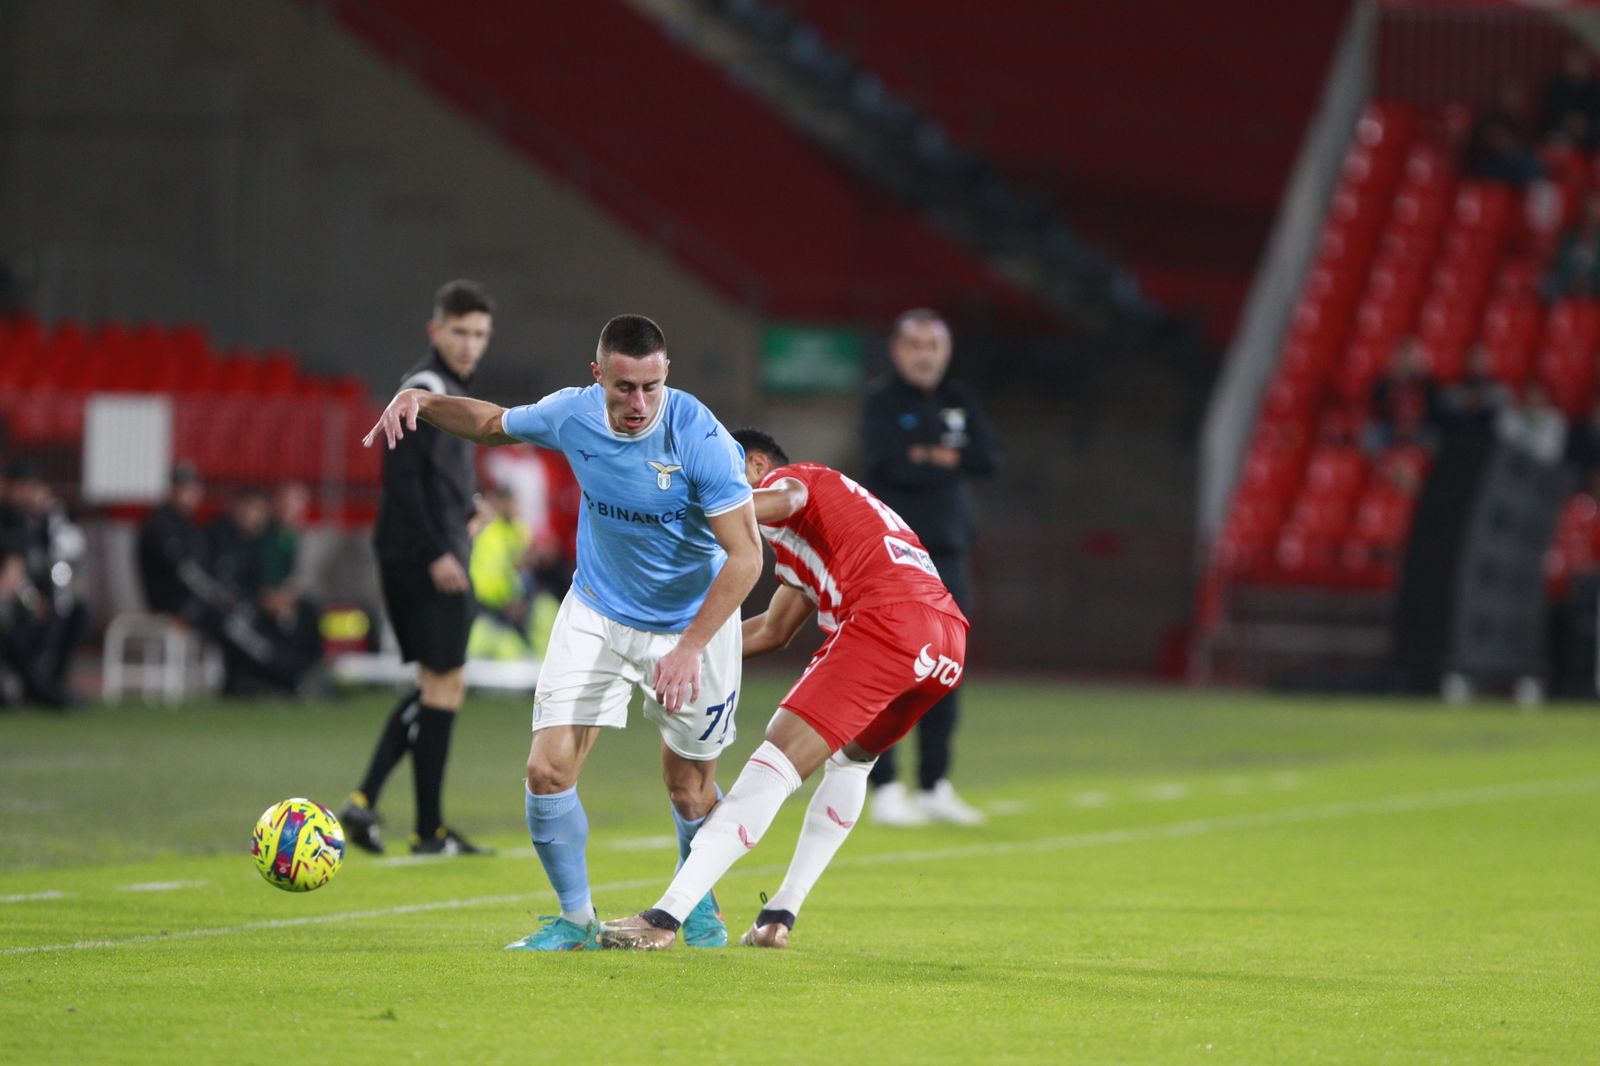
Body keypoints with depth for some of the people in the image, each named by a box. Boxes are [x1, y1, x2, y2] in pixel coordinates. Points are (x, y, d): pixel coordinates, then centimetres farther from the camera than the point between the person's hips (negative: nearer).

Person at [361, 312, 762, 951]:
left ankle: (698, 900, 38)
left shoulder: (701, 438, -28)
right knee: (547, 771, -9)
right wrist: (422, 402, -10)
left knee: (690, 788, 7)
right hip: (596, 613, 3)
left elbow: (745, 555, -26)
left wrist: (690, 648, -33)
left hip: (693, 621, -3)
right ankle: (576, 920, 10)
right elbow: (493, 424, 8)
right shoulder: (572, 415, -14)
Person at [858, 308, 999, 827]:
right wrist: (954, 463, -5)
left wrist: (931, 457, -10)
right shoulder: (881, 401, -3)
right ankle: (884, 789, -6)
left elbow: (989, 458, 1)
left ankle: (935, 787, 15)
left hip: (948, 551, 6)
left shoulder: (959, 401, 14)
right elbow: (891, 465, -17)